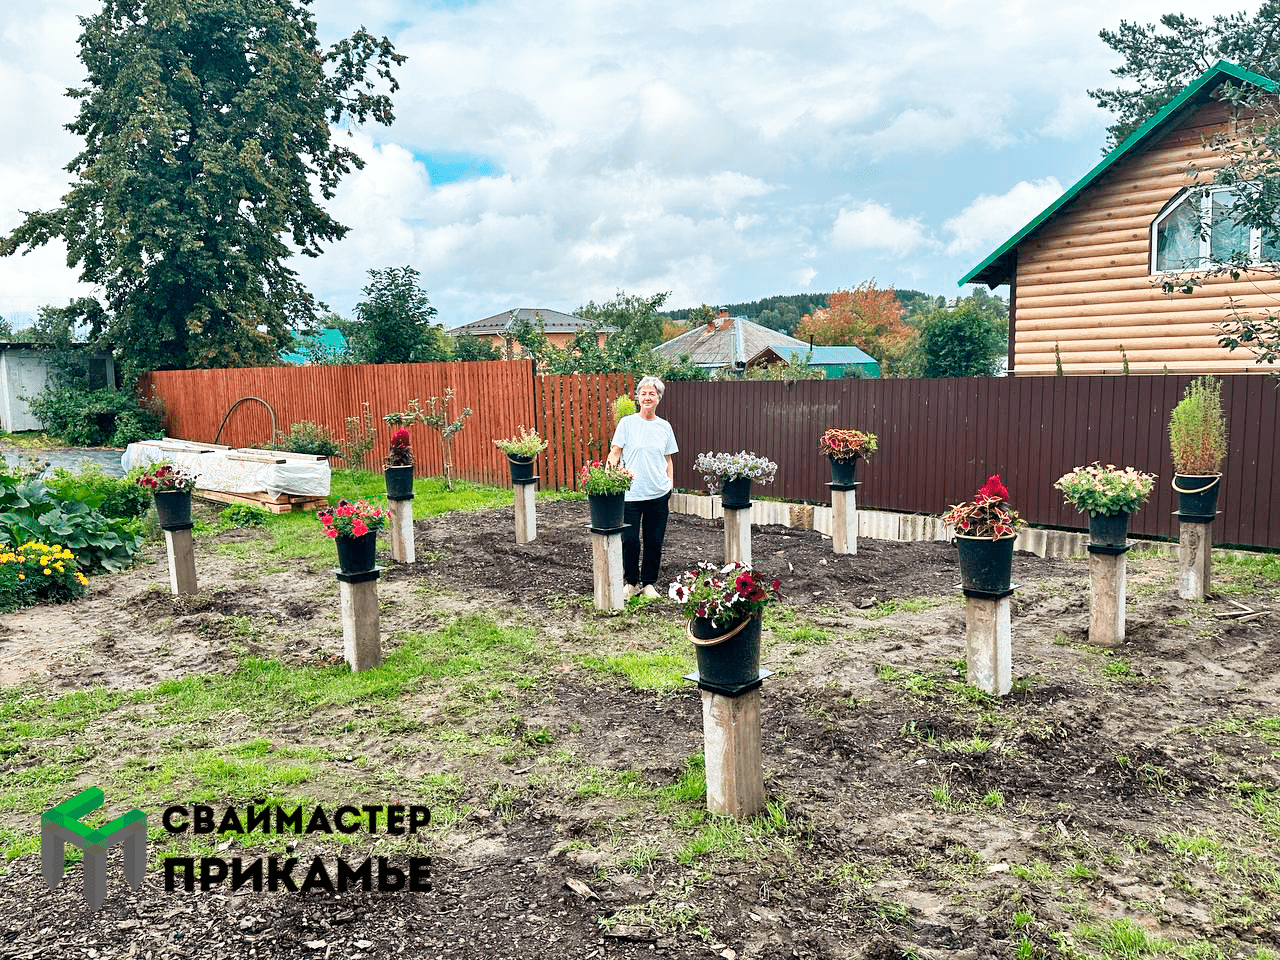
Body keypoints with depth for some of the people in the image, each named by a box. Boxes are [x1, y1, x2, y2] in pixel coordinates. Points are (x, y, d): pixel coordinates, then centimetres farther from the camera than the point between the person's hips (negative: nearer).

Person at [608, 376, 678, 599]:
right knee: (629, 540, -2)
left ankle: (649, 583, 23)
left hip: (658, 494, 3)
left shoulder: (664, 426, 9)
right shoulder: (627, 423, 0)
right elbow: (615, 453, -1)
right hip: (631, 494, -3)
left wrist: (670, 485, 7)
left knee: (654, 542, 7)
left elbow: (668, 460, 15)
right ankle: (631, 582, 17)